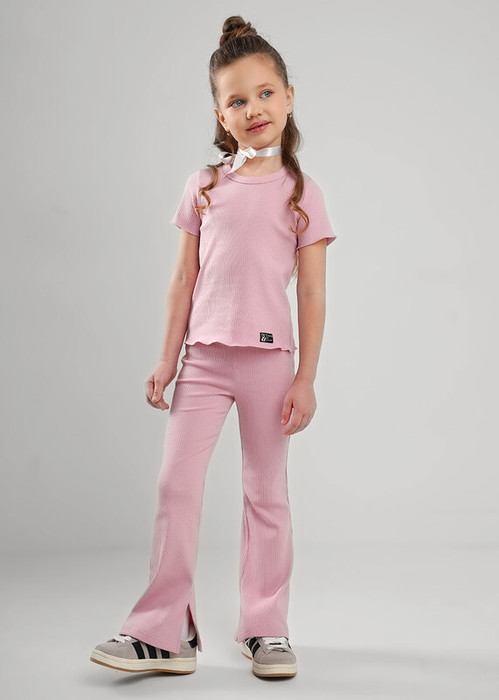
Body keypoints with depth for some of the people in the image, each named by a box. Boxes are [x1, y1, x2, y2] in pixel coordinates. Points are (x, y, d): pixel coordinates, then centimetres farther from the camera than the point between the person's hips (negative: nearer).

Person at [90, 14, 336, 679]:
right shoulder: (204, 186, 8)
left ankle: (265, 628, 20)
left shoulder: (302, 193, 2)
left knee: (266, 494, 7)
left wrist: (306, 377, -4)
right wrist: (167, 359, 5)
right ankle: (163, 631, 6)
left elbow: (312, 294, 0)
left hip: (269, 357, -1)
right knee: (176, 482, -4)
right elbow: (184, 279, 9)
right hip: (204, 356, 2)